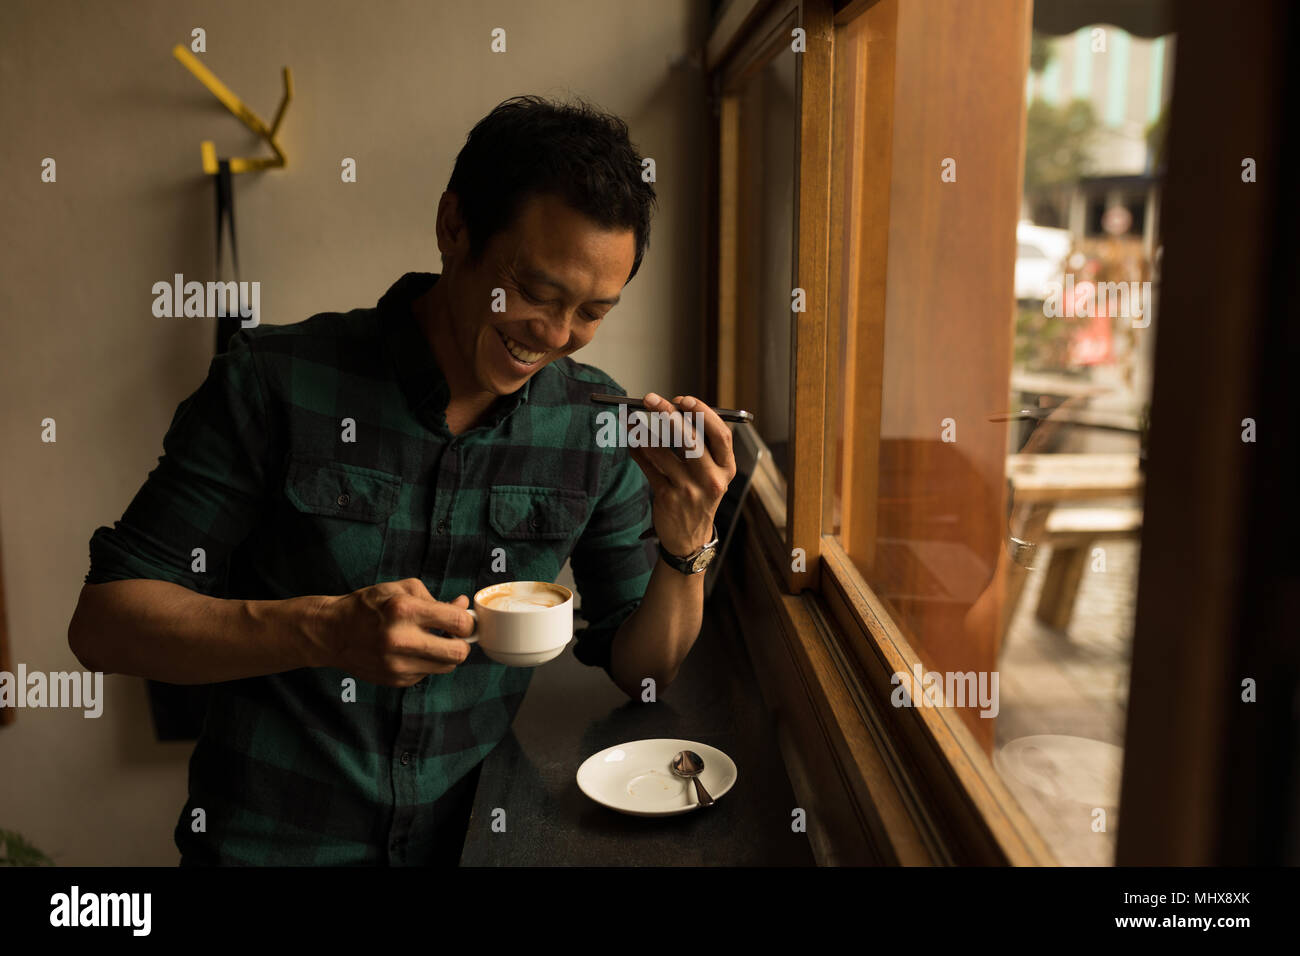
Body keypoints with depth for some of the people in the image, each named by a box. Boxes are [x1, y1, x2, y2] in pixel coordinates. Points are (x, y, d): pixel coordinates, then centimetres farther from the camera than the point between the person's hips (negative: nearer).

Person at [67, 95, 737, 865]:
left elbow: (643, 672, 2)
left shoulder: (597, 425, -5)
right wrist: (325, 629, -25)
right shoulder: (277, 381, -12)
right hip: (270, 837, -1)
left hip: (473, 831, 1)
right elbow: (103, 622, -11)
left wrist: (686, 546, -16)